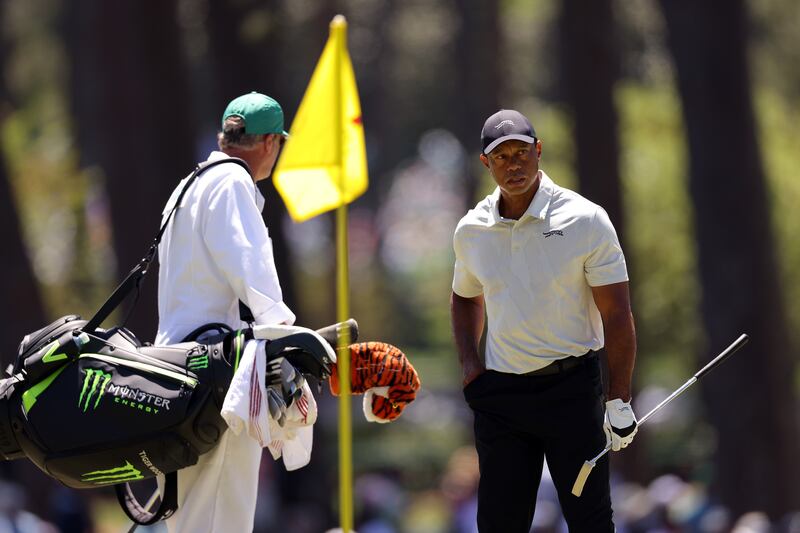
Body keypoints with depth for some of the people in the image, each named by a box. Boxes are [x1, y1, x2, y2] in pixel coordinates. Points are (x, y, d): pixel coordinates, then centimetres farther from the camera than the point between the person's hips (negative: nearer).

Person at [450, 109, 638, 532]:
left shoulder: (585, 220, -8)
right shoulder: (471, 231, 5)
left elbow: (617, 315, -6)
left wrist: (619, 401, -10)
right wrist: (469, 364, 9)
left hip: (571, 388, -4)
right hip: (499, 393, 4)